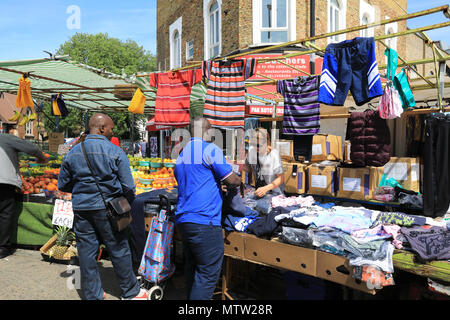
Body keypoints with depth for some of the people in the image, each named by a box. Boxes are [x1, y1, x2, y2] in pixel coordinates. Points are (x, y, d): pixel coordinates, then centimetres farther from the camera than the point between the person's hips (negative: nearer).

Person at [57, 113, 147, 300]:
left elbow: (63, 185, 11)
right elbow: (128, 186, -10)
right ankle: (131, 293, 23)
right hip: (106, 208, -4)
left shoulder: (72, 153, 5)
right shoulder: (115, 152, -8)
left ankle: (93, 295, 25)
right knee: (119, 251, 8)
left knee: (86, 253, 12)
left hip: (80, 208, 4)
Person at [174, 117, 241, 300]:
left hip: (182, 220, 9)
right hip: (204, 221, -9)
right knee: (209, 272, -1)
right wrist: (239, 181, 16)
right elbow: (231, 180, -5)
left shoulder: (181, 155, 19)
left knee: (192, 268, 17)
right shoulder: (210, 150, -6)